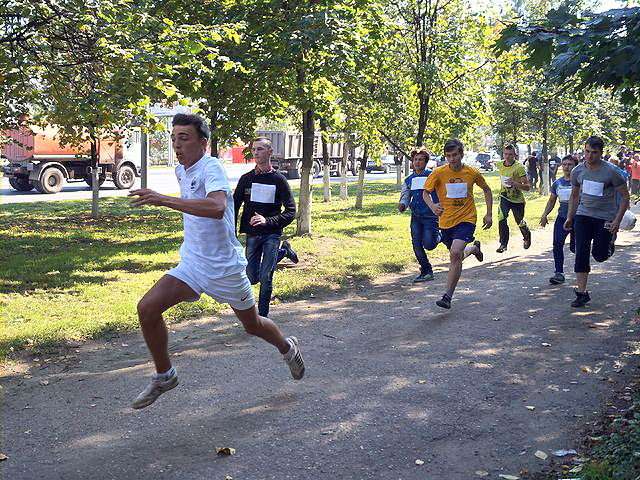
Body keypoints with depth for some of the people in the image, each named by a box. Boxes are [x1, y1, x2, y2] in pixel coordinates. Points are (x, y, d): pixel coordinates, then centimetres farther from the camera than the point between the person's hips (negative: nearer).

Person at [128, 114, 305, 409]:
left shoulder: (211, 167, -22)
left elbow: (217, 207, -43)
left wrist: (165, 200, -48)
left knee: (252, 325, 13)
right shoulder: (181, 171, 5)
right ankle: (164, 376, 6)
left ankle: (288, 348, 47)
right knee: (147, 308, -12)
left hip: (224, 266, -6)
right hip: (192, 263, 7)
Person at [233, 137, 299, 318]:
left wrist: (268, 221, -22)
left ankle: (263, 315, 8)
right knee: (252, 278, 9)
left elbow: (291, 211, -7)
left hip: (272, 234, -4)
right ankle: (282, 252, 31)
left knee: (265, 278, -10)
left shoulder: (279, 179, -5)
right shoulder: (246, 179, 3)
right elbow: (234, 206, 9)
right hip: (252, 235, 4)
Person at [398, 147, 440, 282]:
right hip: (416, 216, 5)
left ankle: (440, 235, 22)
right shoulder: (408, 180, 12)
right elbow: (405, 197, 12)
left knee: (428, 245, -13)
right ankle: (426, 272, 15)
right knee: (417, 245, 0)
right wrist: (402, 205, -10)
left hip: (431, 215, -5)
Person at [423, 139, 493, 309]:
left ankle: (448, 296, -17)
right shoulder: (438, 173, -7)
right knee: (456, 256, 17)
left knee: (455, 254, -23)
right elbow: (426, 193, 2)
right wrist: (432, 206, -19)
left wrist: (489, 214, 7)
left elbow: (486, 190, 13)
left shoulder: (473, 173, -4)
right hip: (446, 221, 3)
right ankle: (474, 248, 54)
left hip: (466, 220, -3)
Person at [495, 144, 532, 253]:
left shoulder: (519, 167, -21)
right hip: (504, 197, 3)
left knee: (520, 222, 13)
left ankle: (527, 236, 46)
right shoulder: (500, 164, -5)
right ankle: (503, 244, -7)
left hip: (517, 199, -3)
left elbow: (527, 187, -24)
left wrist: (515, 183, -38)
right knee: (501, 219, -18)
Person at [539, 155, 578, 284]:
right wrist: (545, 215, 7)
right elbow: (552, 201, 18)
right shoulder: (557, 183, 8)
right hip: (562, 218, 4)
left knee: (574, 247, 3)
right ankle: (559, 273, -3)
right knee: (557, 244, -10)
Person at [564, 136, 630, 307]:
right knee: (581, 254, -5)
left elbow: (625, 196, -7)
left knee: (599, 255, -5)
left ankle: (610, 244, 34)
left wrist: (617, 221, -13)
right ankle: (582, 293, 2)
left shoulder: (611, 171, -13)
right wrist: (570, 217, 10)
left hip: (605, 218, -3)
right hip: (583, 216, 3)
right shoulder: (578, 171, 0)